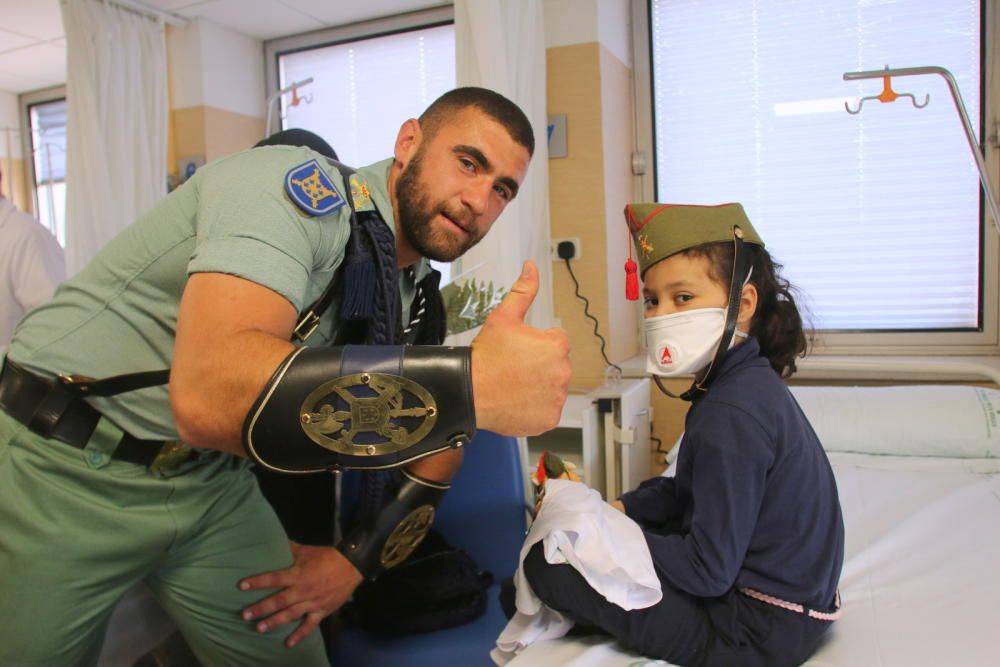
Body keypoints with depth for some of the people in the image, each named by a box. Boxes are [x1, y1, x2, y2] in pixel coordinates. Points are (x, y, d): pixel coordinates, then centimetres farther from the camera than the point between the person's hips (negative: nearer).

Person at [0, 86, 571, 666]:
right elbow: (211, 395, -41)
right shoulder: (303, 186, -25)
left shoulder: (417, 294, -1)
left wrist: (360, 558, -1)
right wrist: (475, 383, -44)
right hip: (62, 468, -5)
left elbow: (439, 439, 10)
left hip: (210, 477, 6)